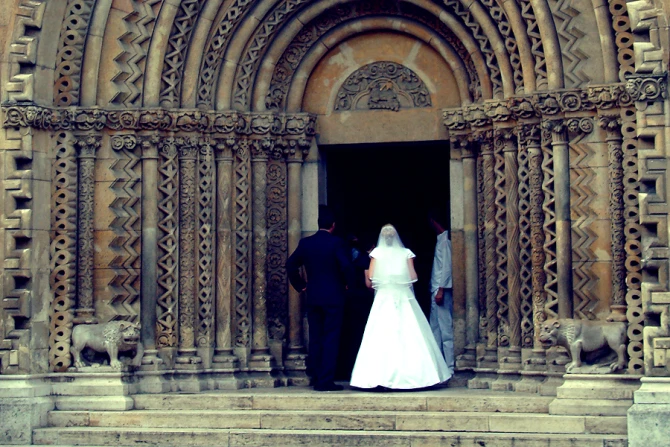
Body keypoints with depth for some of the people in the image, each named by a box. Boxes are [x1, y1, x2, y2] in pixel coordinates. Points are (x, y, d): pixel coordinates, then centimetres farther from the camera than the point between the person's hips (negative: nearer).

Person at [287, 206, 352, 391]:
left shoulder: (306, 243, 4)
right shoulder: (336, 242, -9)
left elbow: (291, 264, 3)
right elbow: (346, 265, -19)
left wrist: (300, 285, 11)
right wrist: (346, 284, -2)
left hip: (312, 297, 4)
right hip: (333, 296, -4)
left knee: (315, 339, 11)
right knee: (331, 339, -2)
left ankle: (316, 379, 14)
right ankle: (327, 381, -5)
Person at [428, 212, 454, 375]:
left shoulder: (444, 239, -11)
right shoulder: (441, 239, 17)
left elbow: (447, 265, -17)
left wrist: (440, 289, -19)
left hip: (442, 289, -10)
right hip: (437, 289, 10)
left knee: (446, 329, -8)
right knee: (435, 329, 12)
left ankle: (450, 367, -6)